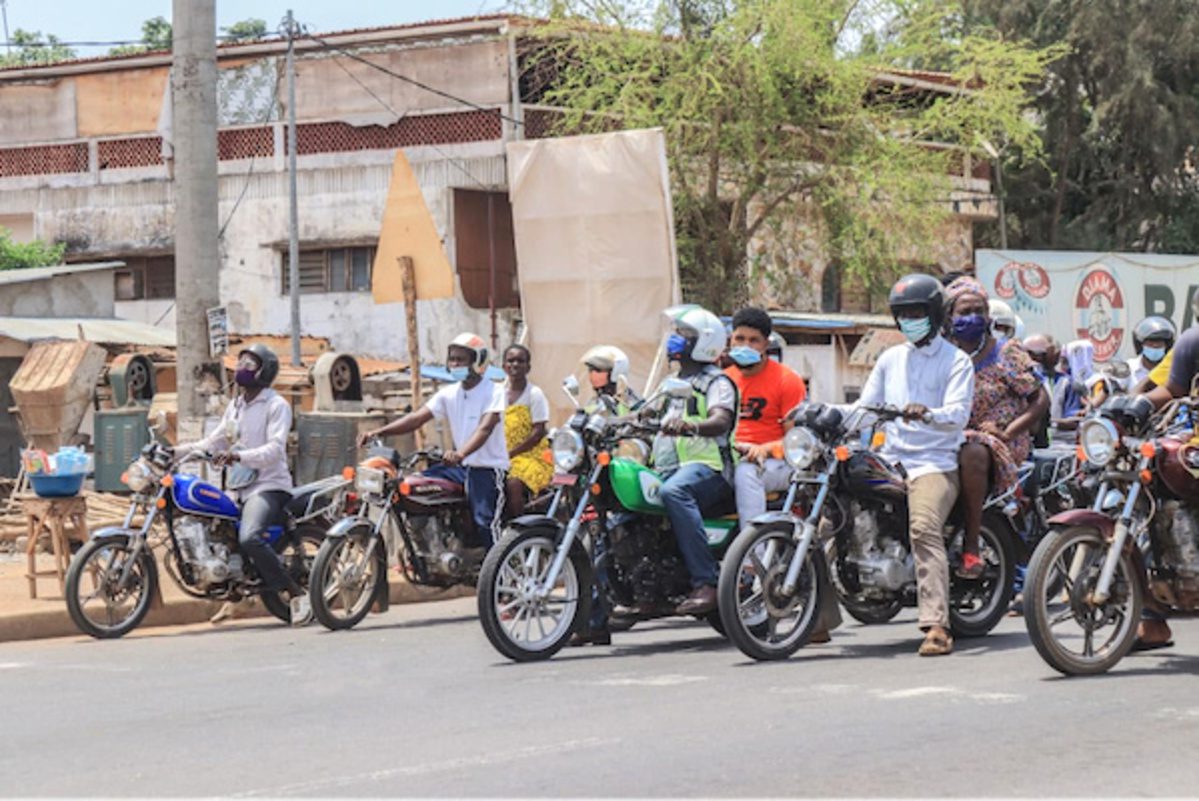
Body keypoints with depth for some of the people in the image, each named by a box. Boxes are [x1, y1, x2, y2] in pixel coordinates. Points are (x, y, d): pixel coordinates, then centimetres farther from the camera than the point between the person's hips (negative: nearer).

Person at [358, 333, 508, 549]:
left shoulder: (493, 391, -11)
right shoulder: (449, 393, 9)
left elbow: (485, 428, -27)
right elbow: (418, 417, 1)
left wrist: (461, 453, -45)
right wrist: (379, 432, -13)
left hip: (488, 468, -7)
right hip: (461, 467, 7)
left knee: (485, 523, -20)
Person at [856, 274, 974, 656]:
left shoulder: (956, 361, 3)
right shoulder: (891, 358, 21)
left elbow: (957, 415, -12)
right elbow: (866, 406, 20)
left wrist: (927, 414, -33)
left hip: (934, 463, -6)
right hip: (889, 461, 6)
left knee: (924, 528, -31)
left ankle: (937, 626, -38)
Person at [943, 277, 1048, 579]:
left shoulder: (1006, 353, 2)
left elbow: (1040, 400, -2)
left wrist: (1006, 431, -13)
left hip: (1003, 443, -4)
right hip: (955, 438, 4)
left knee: (972, 453, -39)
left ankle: (971, 546, -34)